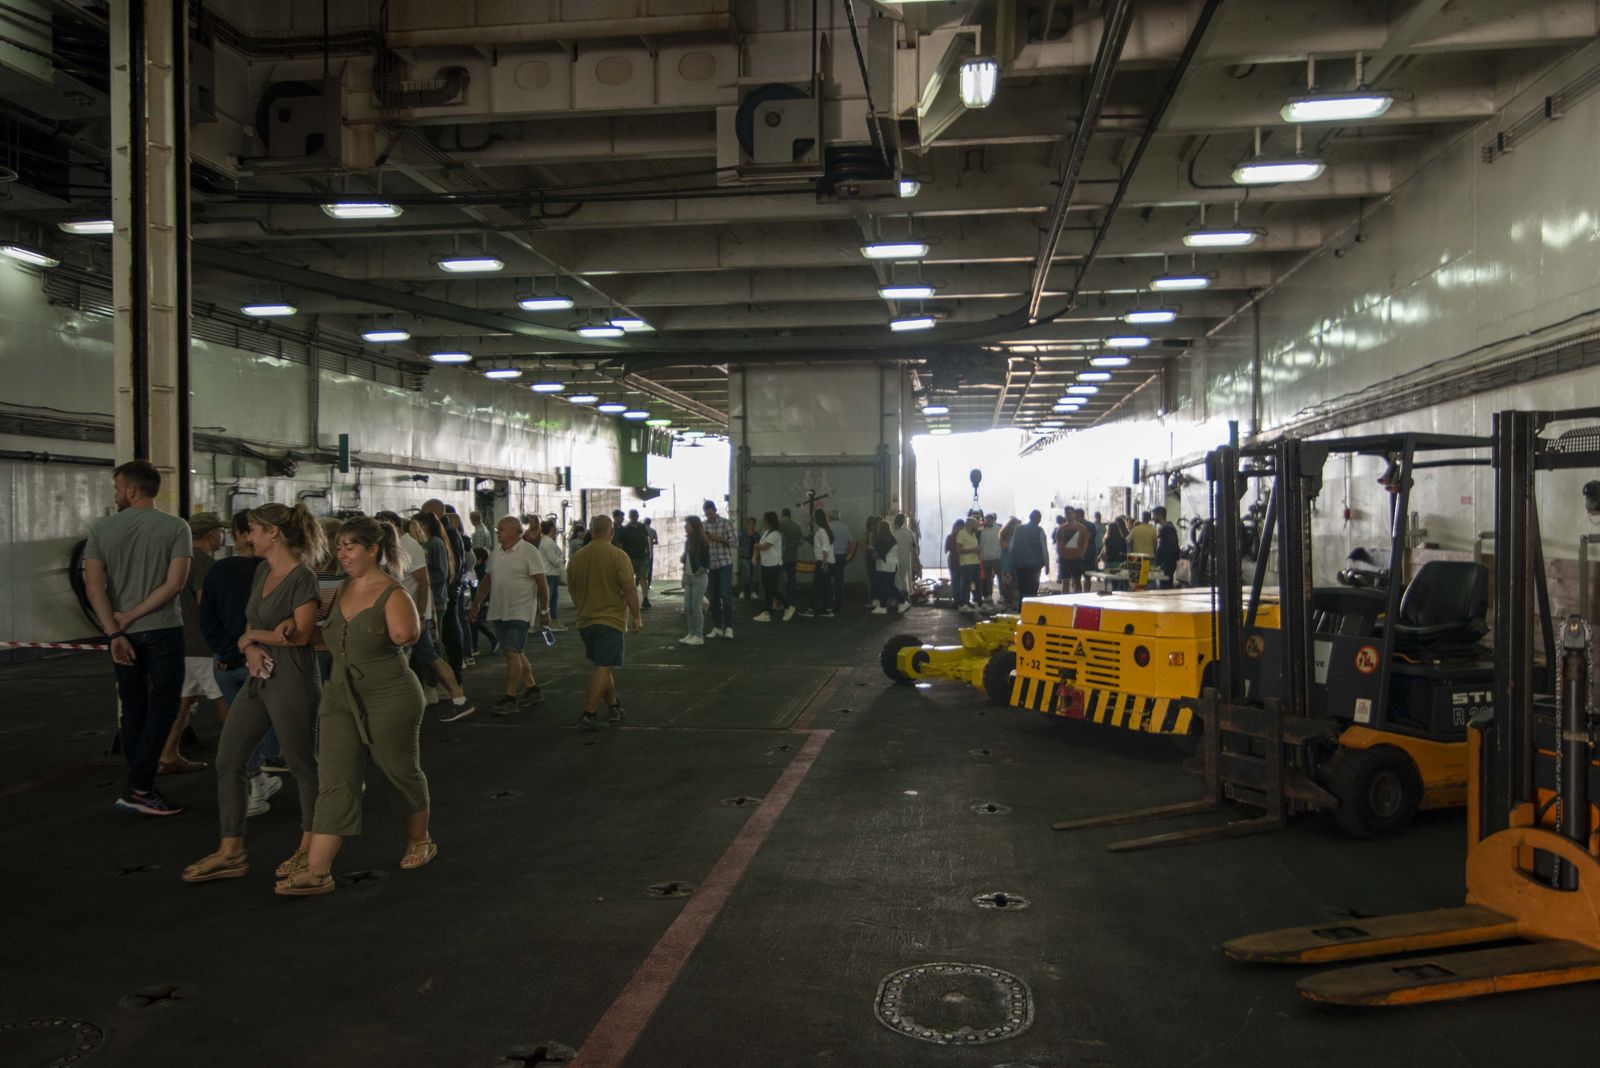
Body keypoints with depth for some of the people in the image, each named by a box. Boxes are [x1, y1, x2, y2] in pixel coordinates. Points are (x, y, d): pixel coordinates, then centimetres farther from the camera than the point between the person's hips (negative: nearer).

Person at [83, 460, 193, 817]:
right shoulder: (176, 528, -4)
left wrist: (115, 632, -10)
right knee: (164, 706, 2)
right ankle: (138, 788, -5)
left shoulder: (101, 530, 2)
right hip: (163, 630, -3)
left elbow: (94, 586, -7)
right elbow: (175, 584, -13)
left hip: (123, 633, 3)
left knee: (134, 708, 12)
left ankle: (140, 787, 17)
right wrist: (131, 616, -7)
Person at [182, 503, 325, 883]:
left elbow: (301, 634, -19)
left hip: (291, 680, -9)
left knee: (302, 765, 5)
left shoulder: (302, 577, -14)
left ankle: (309, 848, 20)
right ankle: (231, 852, 17)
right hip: (259, 678, 9)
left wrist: (251, 636, -7)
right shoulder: (263, 570, 11)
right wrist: (252, 649, -7)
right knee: (228, 761, 8)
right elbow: (252, 622, 14)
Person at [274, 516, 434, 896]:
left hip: (390, 698, -6)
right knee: (334, 783, -1)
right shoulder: (341, 590, 9)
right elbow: (331, 637, 24)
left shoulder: (392, 594, -12)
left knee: (401, 772, 11)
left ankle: (419, 841, 34)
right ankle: (316, 870, -3)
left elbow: (404, 633, -33)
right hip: (340, 696, 6)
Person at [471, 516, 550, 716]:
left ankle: (510, 699, -8)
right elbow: (487, 580, 20)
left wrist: (544, 611, -11)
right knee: (515, 653, 13)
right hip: (499, 612, 8)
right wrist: (477, 603, 17)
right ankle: (532, 689, 25)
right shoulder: (496, 553, 12)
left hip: (520, 612, -7)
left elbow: (542, 584, -10)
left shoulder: (529, 552, -10)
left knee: (513, 653, -11)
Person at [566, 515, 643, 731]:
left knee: (603, 666, 18)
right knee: (603, 668, -4)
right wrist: (636, 617, -5)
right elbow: (629, 590, -14)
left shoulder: (577, 557, 6)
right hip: (611, 620, -6)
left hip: (585, 621, 6)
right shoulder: (617, 556, -11)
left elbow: (572, 590, 16)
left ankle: (613, 708, 24)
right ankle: (587, 715, -10)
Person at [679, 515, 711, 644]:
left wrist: (701, 570, -20)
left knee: (696, 607, -4)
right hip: (688, 577, 7)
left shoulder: (702, 542, -12)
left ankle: (699, 636, 3)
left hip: (699, 578, -7)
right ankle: (690, 633, 17)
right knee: (687, 607, 8)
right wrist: (684, 576, 13)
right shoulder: (688, 541, 10)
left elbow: (706, 562, -11)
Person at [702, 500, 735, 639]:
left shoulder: (726, 523, -3)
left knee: (725, 596, -7)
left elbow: (735, 543, -5)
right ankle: (717, 628, 12)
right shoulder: (703, 525, 8)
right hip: (710, 565, 4)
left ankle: (728, 627, -3)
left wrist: (720, 539, -18)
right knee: (713, 597, 5)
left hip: (724, 564, -4)